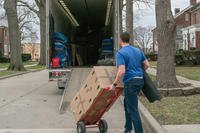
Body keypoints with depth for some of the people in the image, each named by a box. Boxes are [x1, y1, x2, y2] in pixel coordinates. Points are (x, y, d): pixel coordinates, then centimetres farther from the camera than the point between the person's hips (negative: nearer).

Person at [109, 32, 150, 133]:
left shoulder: (120, 53, -11)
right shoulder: (138, 50, 11)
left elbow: (122, 71, -21)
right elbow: (147, 65, 14)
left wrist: (114, 84, -11)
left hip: (130, 82, -8)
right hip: (140, 80, 8)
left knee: (133, 109, -1)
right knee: (127, 103, 22)